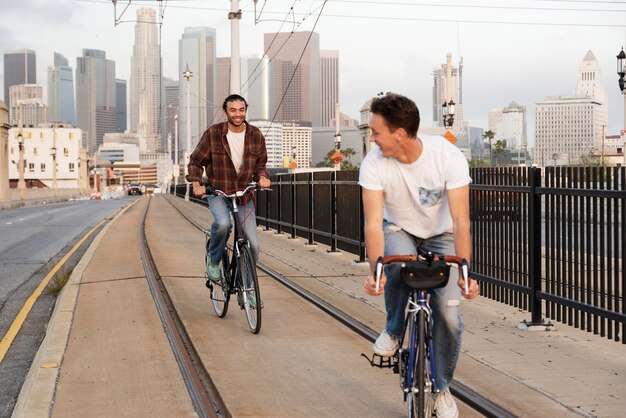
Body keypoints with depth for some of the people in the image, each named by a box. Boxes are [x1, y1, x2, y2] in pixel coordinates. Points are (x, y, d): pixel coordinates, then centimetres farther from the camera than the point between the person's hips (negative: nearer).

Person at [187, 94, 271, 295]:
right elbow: (195, 161, 0)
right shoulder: (213, 133, -8)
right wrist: (196, 183, -15)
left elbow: (260, 163, 13)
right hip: (218, 192, -3)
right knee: (223, 224, -34)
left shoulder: (256, 135, 0)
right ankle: (213, 259, -3)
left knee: (252, 245, -4)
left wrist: (262, 177, -9)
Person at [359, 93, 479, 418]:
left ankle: (441, 388, 12)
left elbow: (461, 220, -32)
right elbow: (373, 222, -30)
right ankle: (393, 331, -7)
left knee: (448, 315, -13)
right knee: (400, 262, -37)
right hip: (399, 230, 0)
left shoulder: (448, 156, -30)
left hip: (441, 234, 0)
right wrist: (375, 271, -45)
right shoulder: (374, 163, -26)